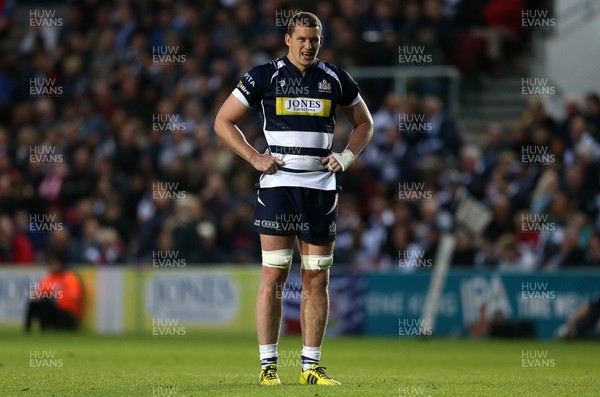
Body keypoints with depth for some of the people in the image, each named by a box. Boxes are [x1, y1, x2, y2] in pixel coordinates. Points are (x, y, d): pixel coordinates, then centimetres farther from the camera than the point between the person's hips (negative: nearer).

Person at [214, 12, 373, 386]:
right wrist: (255, 158, -6)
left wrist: (347, 157, 4)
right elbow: (223, 121, 5)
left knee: (317, 279, 4)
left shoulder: (336, 79, 9)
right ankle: (268, 365, -2)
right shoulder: (264, 76, 1)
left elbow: (364, 122, 22)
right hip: (278, 184, -3)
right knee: (274, 275, -7)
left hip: (322, 187, 3)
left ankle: (311, 366, 10)